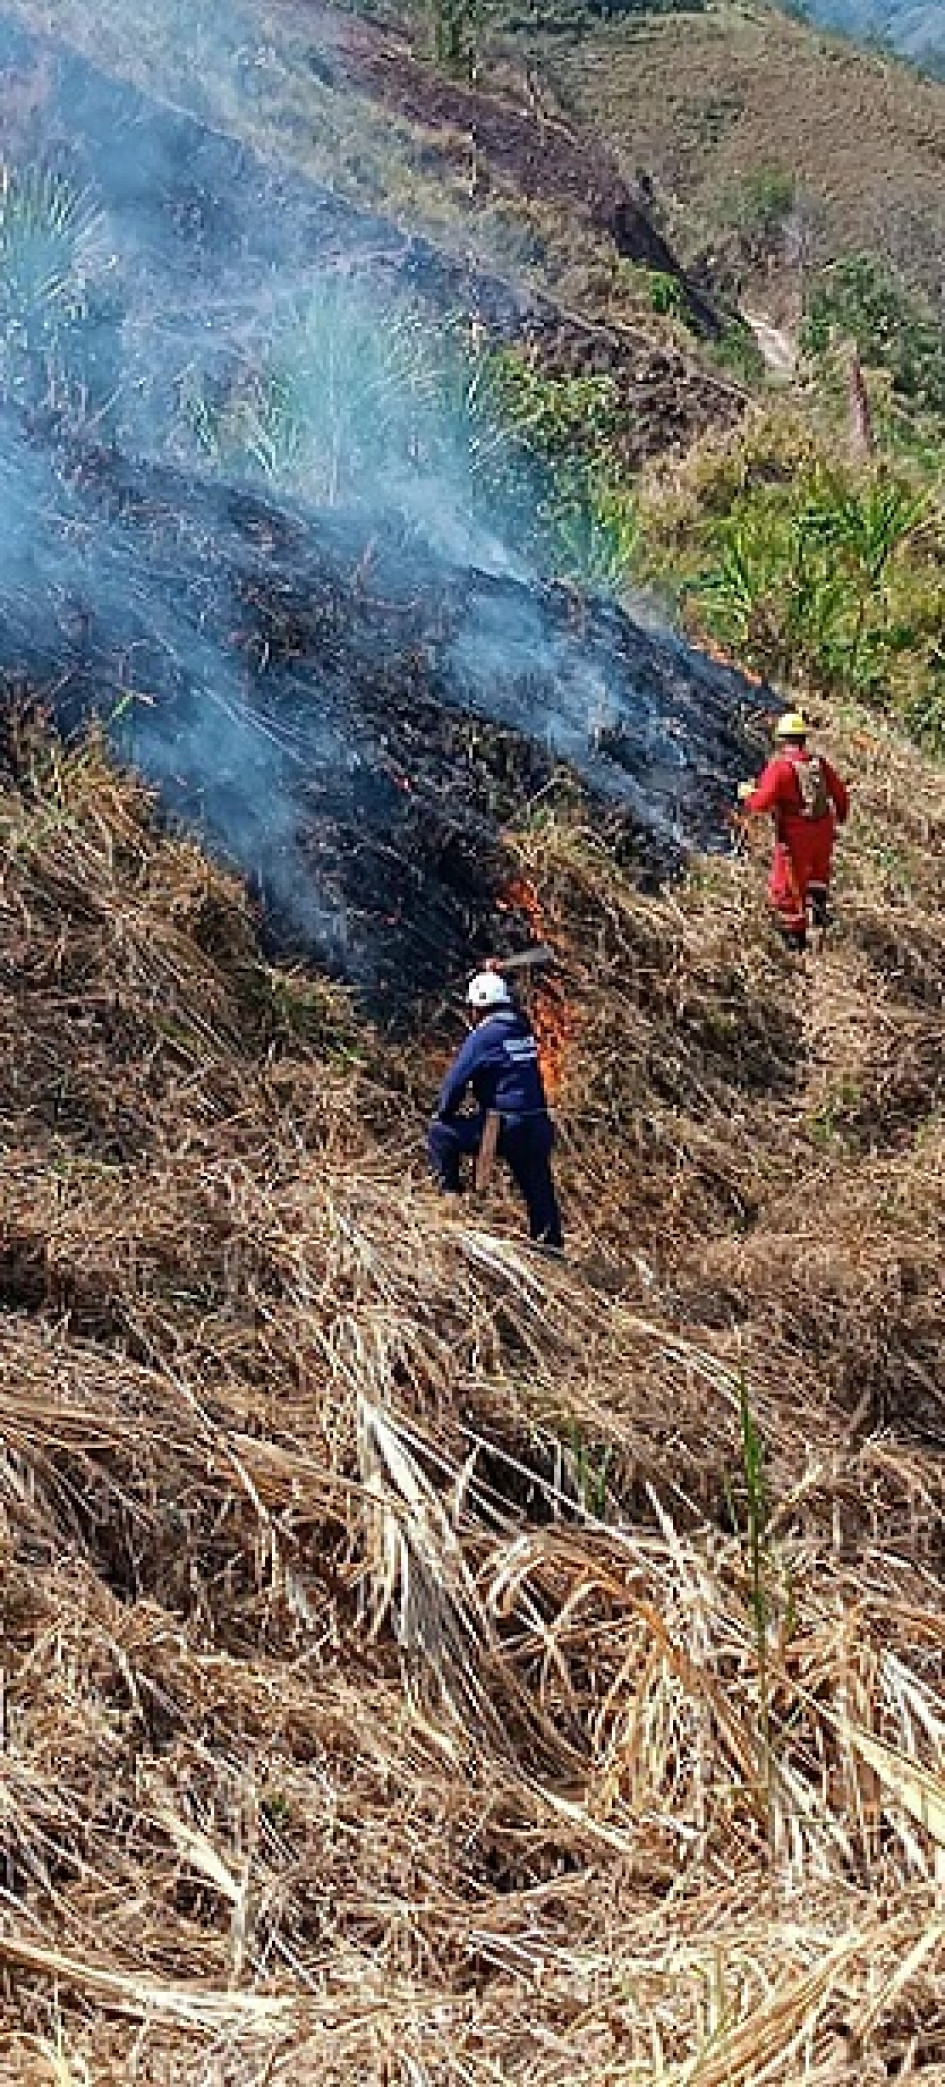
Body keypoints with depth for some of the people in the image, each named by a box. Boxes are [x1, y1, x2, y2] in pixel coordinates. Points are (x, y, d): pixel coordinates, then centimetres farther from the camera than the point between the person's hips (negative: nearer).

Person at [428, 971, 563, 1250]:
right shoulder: (525, 1031, 11)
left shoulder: (483, 1035, -7)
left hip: (504, 1129, -6)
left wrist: (443, 1115, 6)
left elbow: (457, 1079, -6)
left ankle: (450, 1193, 7)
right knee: (539, 1193, 14)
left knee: (441, 1134, 6)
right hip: (538, 1127, 6)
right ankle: (551, 1246, 18)